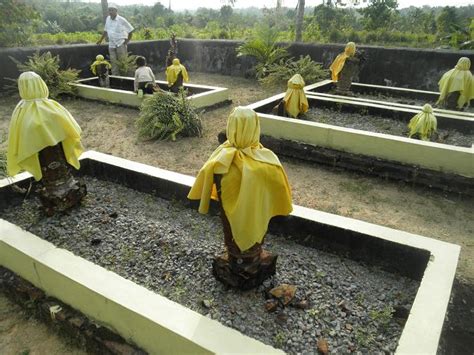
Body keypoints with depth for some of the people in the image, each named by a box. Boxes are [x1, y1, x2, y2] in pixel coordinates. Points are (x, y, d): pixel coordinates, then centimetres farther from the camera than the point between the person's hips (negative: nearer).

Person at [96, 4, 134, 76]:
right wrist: (101, 40, 20)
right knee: (113, 62, 5)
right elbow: (105, 30, 20)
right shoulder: (108, 19, 7)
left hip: (121, 44, -5)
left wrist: (127, 41, -4)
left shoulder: (122, 20, -8)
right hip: (111, 44, 5)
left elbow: (131, 30, -3)